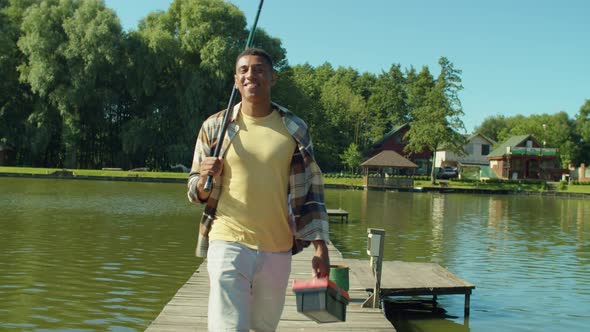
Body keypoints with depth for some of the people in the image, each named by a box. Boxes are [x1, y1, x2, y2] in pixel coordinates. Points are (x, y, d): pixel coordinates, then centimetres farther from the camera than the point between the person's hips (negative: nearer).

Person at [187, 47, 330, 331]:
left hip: (278, 248, 2)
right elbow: (196, 192, 8)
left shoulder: (295, 129, 3)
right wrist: (205, 180, -15)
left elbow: (311, 190, 5)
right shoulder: (215, 126, 1)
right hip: (228, 243, -2)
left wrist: (320, 247, 0)